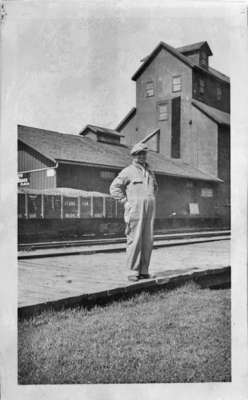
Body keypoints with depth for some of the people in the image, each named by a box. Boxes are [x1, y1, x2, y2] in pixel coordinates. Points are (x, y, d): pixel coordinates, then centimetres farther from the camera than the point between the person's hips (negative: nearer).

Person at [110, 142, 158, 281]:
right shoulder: (128, 171, 0)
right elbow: (114, 188, -2)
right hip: (135, 210, -6)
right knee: (135, 240, -7)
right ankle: (134, 271, -3)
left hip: (150, 210, 6)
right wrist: (126, 201, -7)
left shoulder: (150, 172, 18)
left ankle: (144, 271, 10)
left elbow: (155, 187, 36)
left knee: (148, 240, 3)